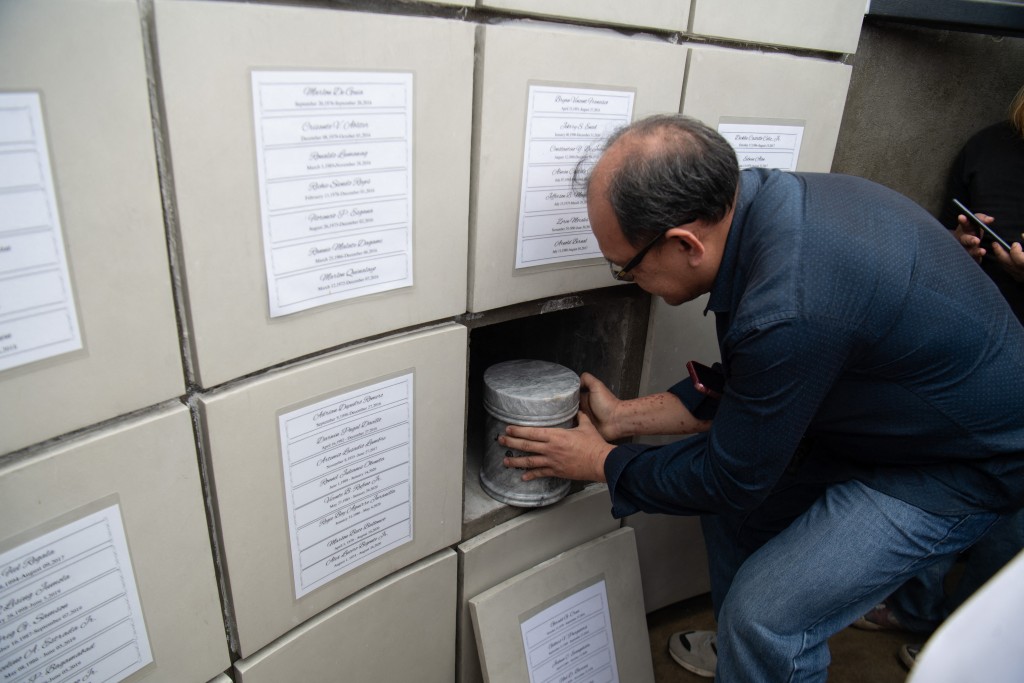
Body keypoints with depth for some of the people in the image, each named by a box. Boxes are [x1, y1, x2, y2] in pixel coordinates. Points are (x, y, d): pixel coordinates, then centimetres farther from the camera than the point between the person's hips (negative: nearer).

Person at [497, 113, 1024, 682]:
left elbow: (731, 480, -20)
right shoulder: (767, 195, -10)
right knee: (729, 501, 13)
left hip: (965, 464, -8)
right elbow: (740, 386, 2)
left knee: (766, 615, -13)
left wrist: (600, 462, -6)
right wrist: (624, 416, 2)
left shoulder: (788, 314, -38)